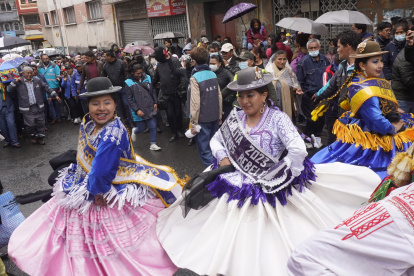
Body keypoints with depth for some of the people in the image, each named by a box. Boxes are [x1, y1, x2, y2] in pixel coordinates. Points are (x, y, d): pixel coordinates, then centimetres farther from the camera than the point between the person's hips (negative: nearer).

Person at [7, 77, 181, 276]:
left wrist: (95, 190, -18)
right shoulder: (87, 124, -2)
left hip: (110, 198, -9)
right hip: (87, 188, 9)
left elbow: (101, 172, -34)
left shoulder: (112, 134, -31)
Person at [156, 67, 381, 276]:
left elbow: (298, 150, -23)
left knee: (269, 242, -1)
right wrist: (223, 158, -2)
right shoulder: (235, 118, 2)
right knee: (231, 237, 13)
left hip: (271, 189, -4)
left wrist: (280, 179, -18)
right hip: (238, 186, 5)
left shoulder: (277, 118, -13)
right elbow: (216, 140, 17)